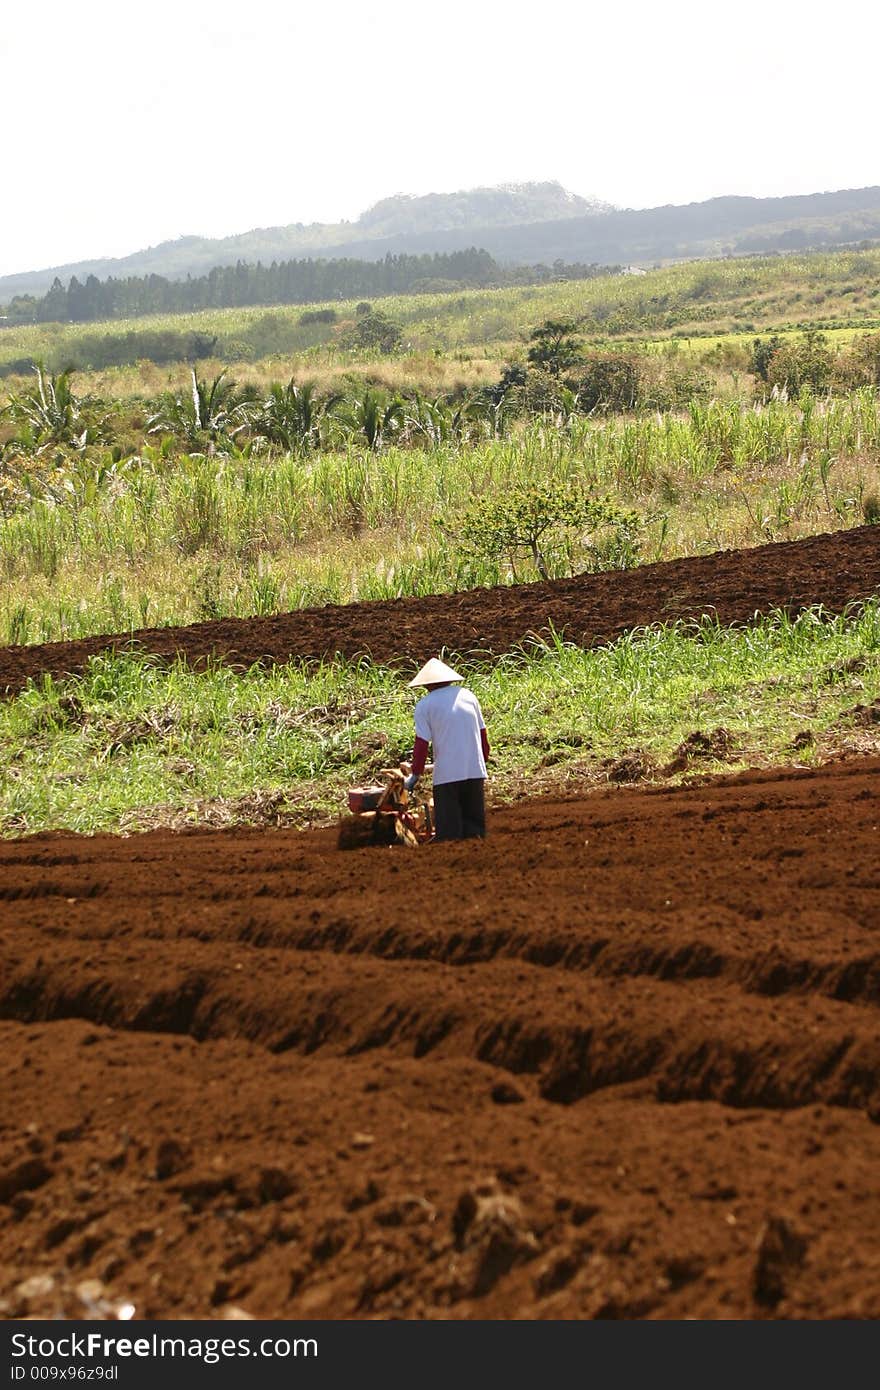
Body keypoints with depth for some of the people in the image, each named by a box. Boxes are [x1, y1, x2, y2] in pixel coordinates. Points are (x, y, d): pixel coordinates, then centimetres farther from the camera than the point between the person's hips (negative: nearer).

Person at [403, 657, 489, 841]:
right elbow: (482, 733, 16)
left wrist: (415, 774, 4)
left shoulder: (425, 705, -2)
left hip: (447, 773, -4)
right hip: (475, 770, 4)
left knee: (448, 831, 1)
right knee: (474, 825, 14)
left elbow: (421, 743, -5)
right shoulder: (468, 696, 10)